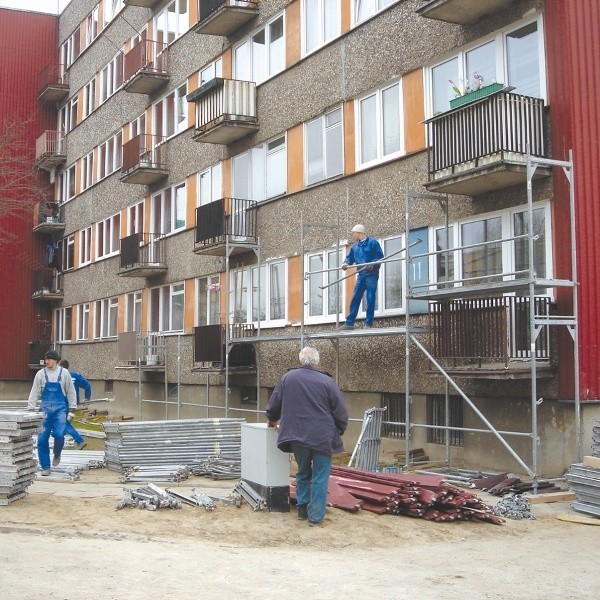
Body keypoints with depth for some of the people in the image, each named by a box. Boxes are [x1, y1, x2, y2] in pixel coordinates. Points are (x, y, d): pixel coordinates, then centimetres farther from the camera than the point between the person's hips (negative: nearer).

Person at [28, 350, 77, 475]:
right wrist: (30, 409, 3)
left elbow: (70, 392, 8)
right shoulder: (41, 374, 5)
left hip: (60, 409, -2)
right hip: (45, 409, 2)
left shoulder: (64, 373, 3)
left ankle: (57, 454, 15)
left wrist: (72, 409, 5)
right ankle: (45, 467, 10)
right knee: (42, 439, -1)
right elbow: (34, 393, 8)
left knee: (59, 434, -17)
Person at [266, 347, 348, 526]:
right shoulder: (327, 381, -7)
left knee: (303, 473, 21)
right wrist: (339, 433, 12)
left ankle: (302, 509, 25)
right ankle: (315, 516, 4)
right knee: (320, 477, 4)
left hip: (297, 436, 3)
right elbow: (341, 413, -4)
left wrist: (272, 420, 33)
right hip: (322, 437, -3)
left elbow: (273, 405, 13)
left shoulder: (287, 378, 2)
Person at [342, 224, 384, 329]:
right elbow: (350, 257, 16)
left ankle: (368, 323, 0)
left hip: (371, 274, -6)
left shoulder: (372, 242, -3)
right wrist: (346, 263, -6)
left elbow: (380, 256, -8)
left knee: (370, 299, -4)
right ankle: (349, 322, 3)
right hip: (361, 275, 6)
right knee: (355, 298, 2)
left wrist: (372, 264, -23)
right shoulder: (355, 246, 17)